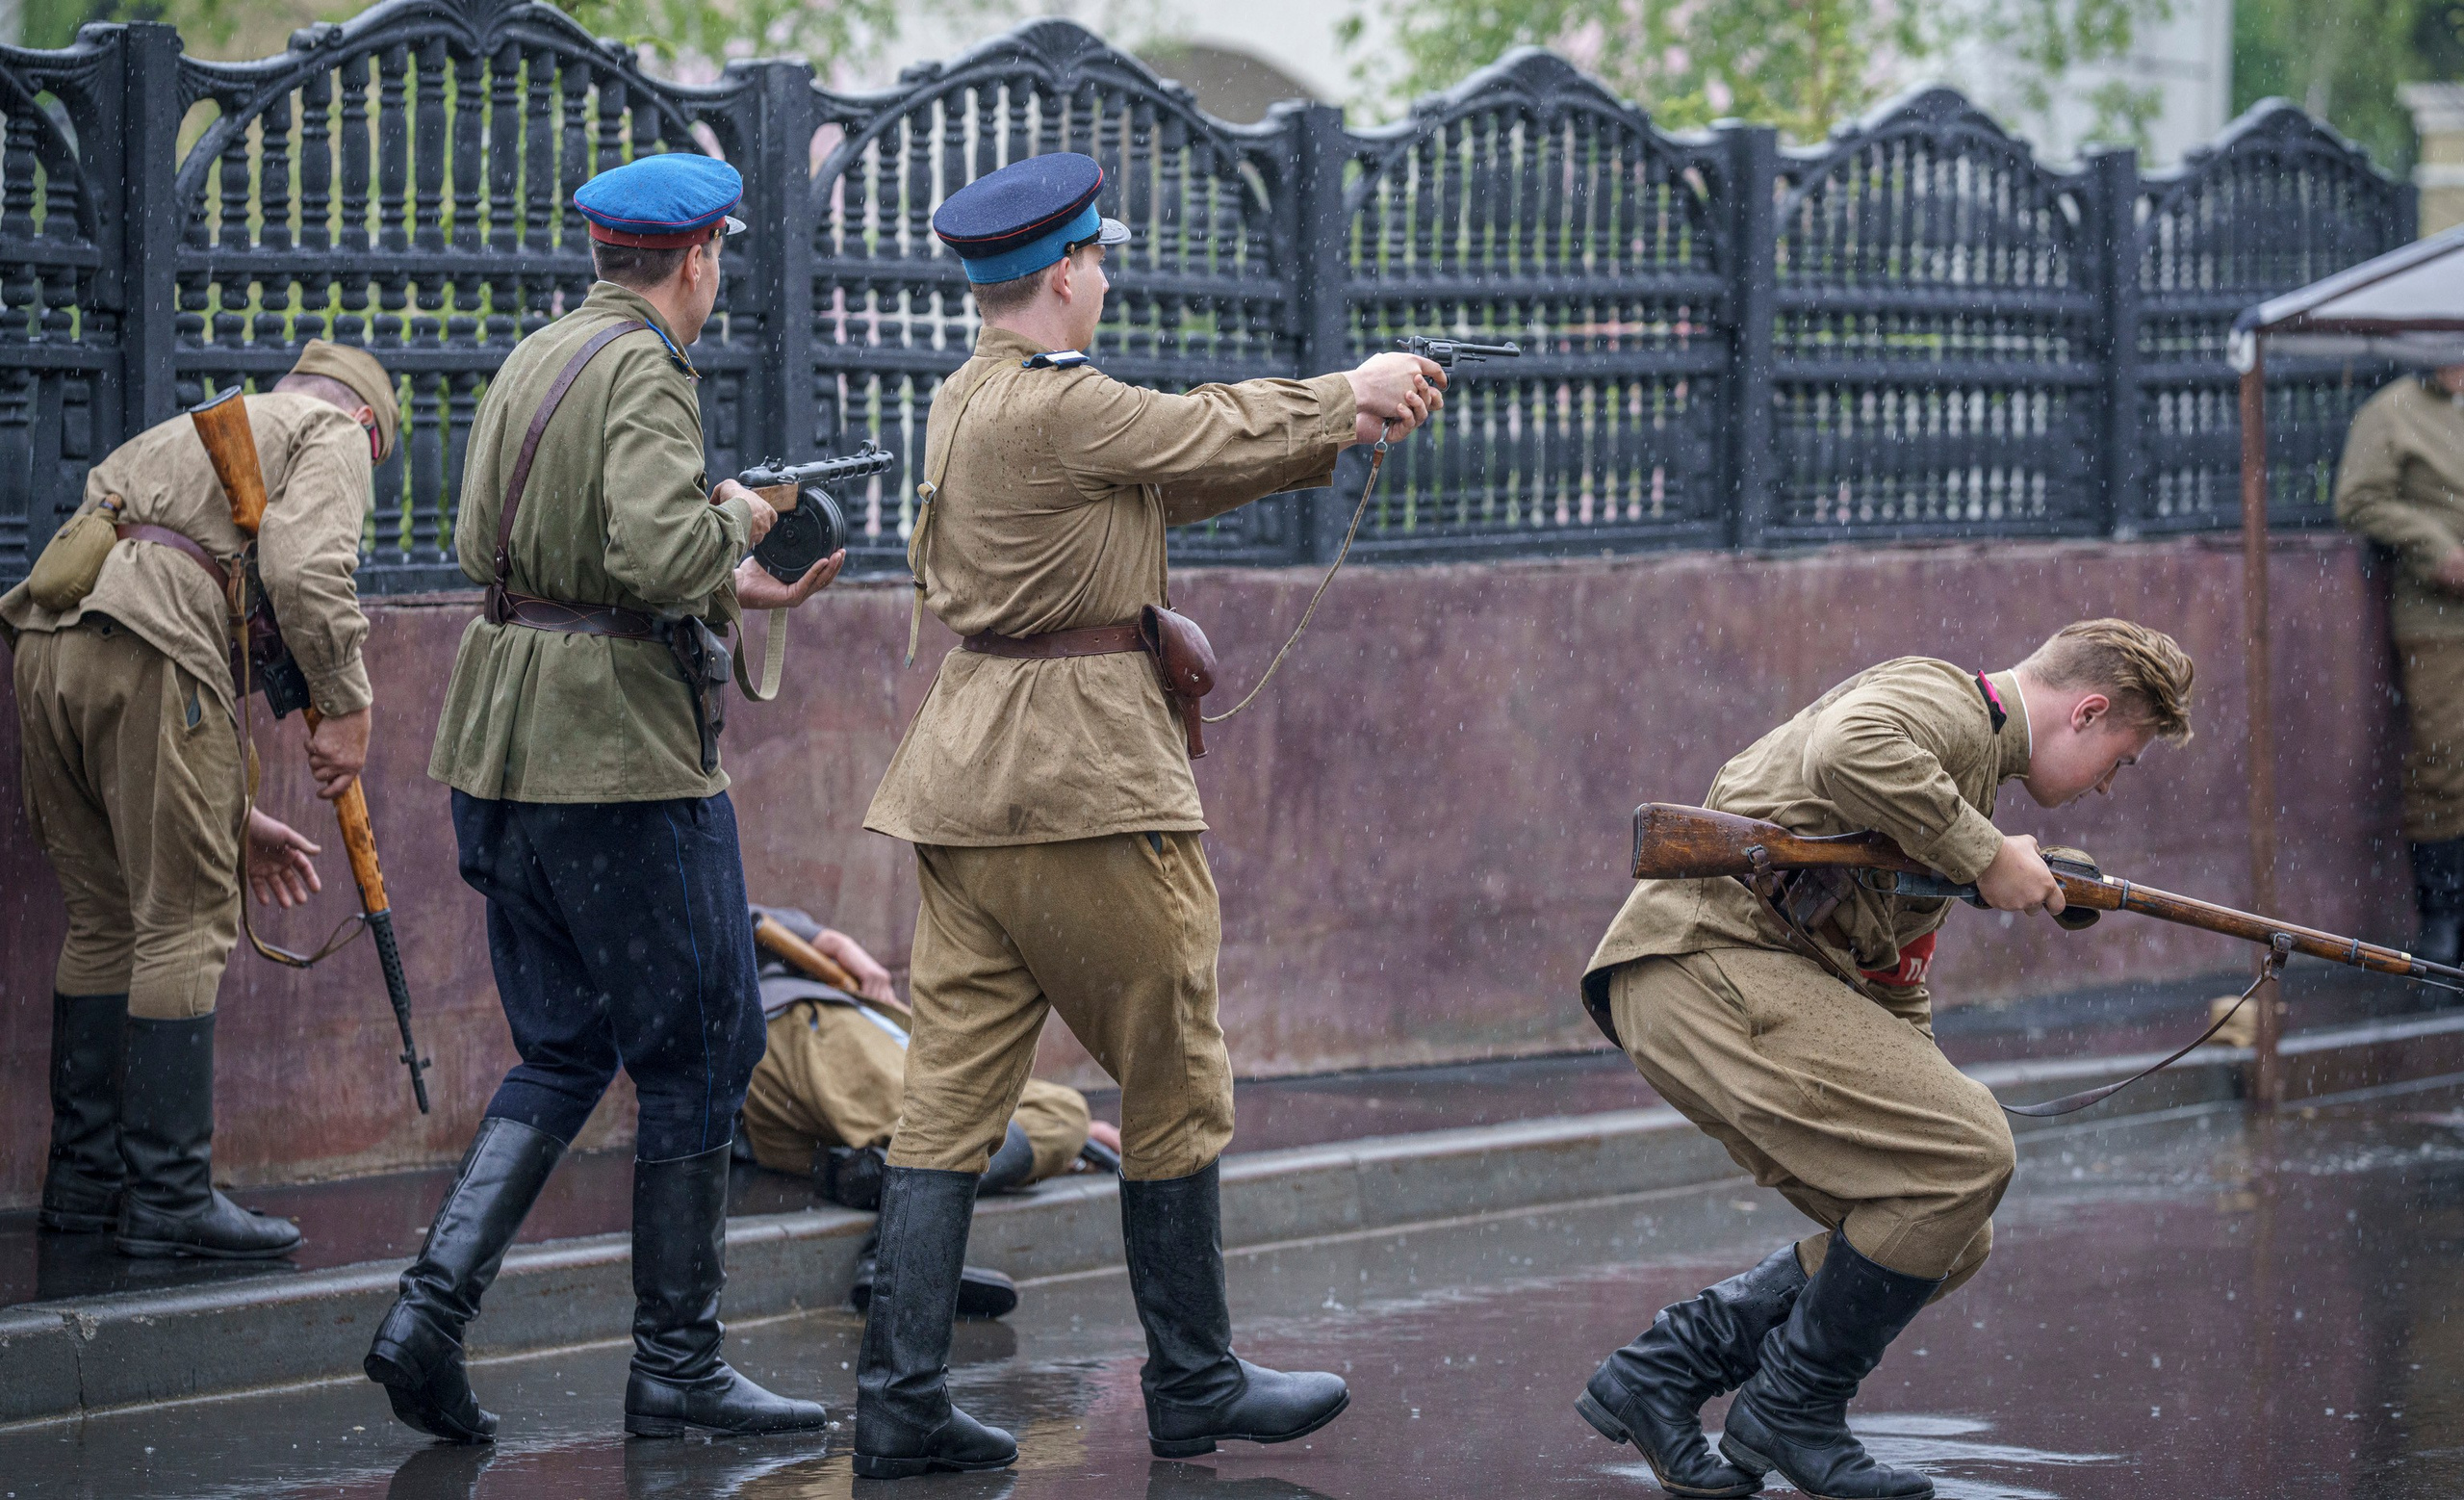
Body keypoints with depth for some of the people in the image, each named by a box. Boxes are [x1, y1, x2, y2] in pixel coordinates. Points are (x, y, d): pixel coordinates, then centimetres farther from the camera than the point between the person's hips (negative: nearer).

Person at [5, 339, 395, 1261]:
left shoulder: (192, 435, 37)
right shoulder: (332, 433, 13)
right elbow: (306, 571, -10)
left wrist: (233, 815, 35)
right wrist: (346, 707, 0)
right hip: (146, 650, -8)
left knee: (107, 921, 16)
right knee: (187, 924, -3)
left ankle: (84, 1177, 20)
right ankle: (169, 1199, -2)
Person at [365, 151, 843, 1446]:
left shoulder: (531, 363, 13)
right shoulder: (646, 370, -13)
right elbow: (659, 550, -28)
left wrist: (724, 592, 17)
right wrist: (737, 523, -5)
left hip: (503, 754, 8)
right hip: (621, 755, -8)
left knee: (561, 1052, 15)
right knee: (696, 1053, 3)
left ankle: (432, 1305, -1)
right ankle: (676, 1365, 8)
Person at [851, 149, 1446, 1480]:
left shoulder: (967, 402, 13)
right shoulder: (1060, 408, -16)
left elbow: (1178, 463, 18)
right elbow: (1217, 437, -5)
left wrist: (1335, 427, 19)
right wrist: (1353, 394, 12)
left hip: (970, 772, 9)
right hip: (1083, 776, -9)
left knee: (953, 1090, 5)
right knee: (1175, 1084, 6)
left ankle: (898, 1398, 2)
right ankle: (1193, 1383, 15)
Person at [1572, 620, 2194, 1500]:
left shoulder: (1971, 772, 26)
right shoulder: (1945, 702, -6)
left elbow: (1895, 980, 30)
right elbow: (1849, 755, -30)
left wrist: (1918, 1096, 19)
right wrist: (1985, 855, -19)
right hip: (1706, 961, -11)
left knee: (1951, 1236, 8)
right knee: (1967, 1157, -17)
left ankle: (1665, 1369, 10)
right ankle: (1793, 1414, -3)